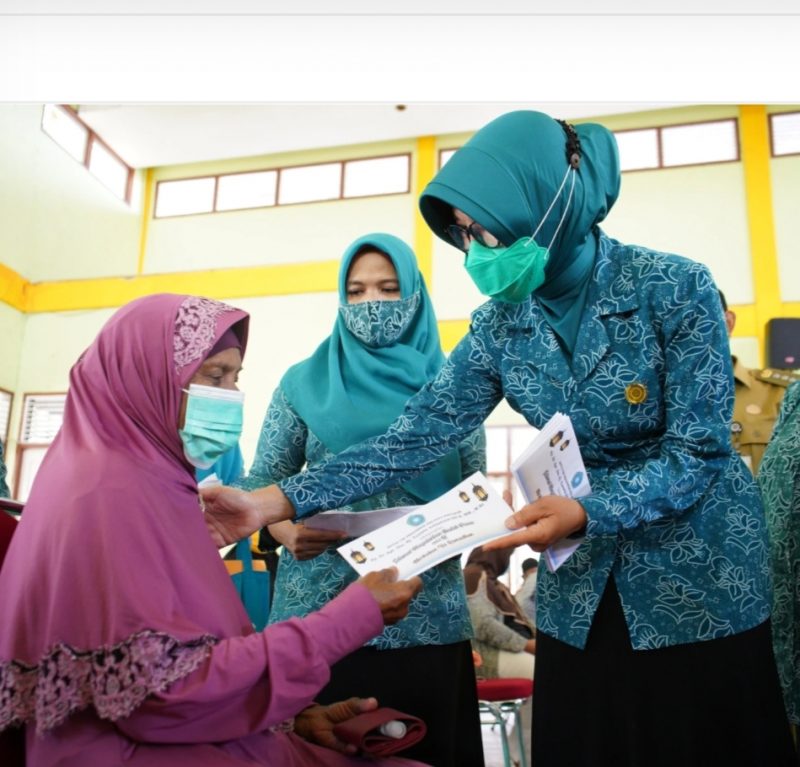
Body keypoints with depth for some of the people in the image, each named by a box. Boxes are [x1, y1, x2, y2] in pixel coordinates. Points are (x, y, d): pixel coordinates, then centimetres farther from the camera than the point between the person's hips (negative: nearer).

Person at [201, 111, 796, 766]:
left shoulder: (674, 288, -18)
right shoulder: (500, 325, -7)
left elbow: (697, 453, -18)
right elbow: (415, 436, -12)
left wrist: (586, 512, -34)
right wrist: (274, 501, -21)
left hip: (701, 571, -3)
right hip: (580, 586, 4)